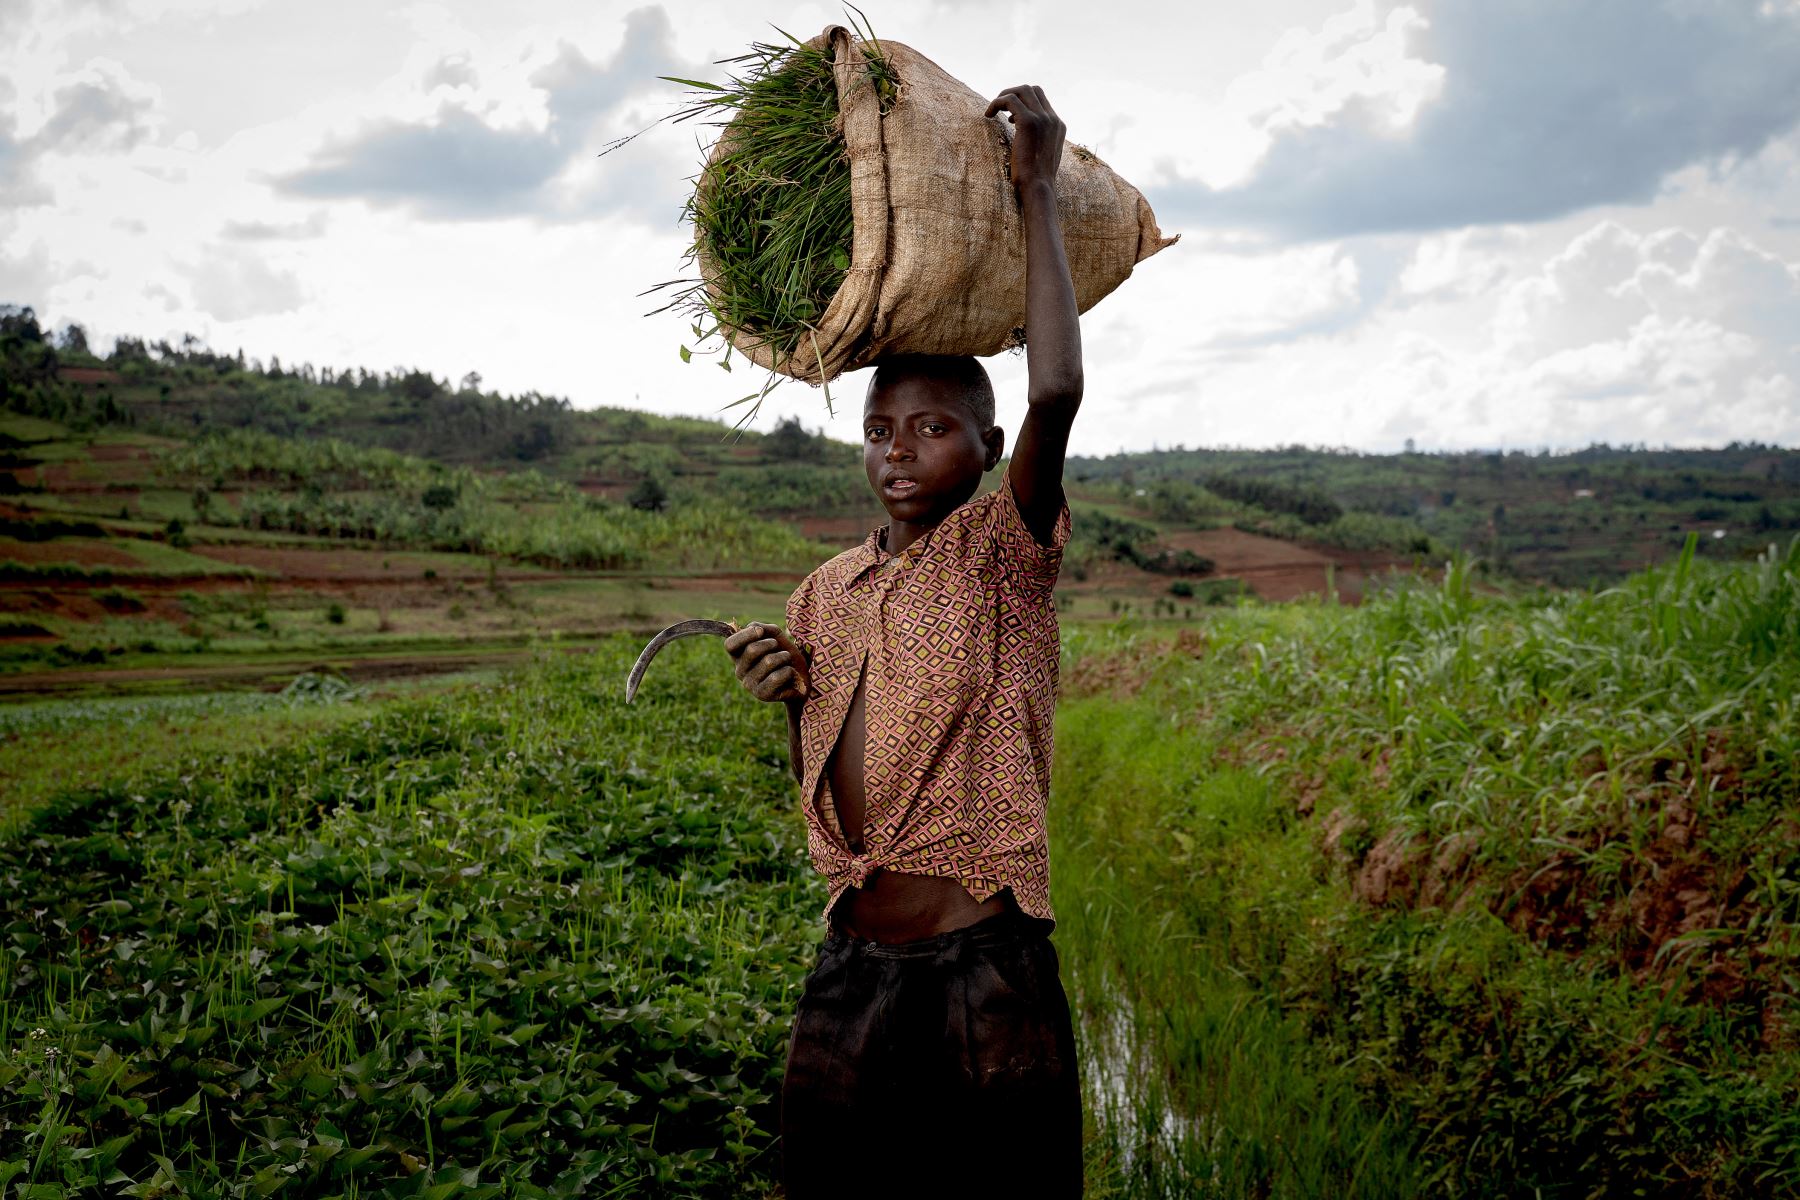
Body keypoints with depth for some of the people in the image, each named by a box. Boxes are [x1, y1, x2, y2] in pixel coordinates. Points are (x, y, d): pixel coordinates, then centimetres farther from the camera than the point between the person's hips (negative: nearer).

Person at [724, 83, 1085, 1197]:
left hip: (985, 964, -5)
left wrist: (1039, 192, -17)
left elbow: (1057, 392, -25)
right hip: (853, 963, 6)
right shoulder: (826, 590, 10)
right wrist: (790, 694, -2)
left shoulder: (1002, 552, -6)